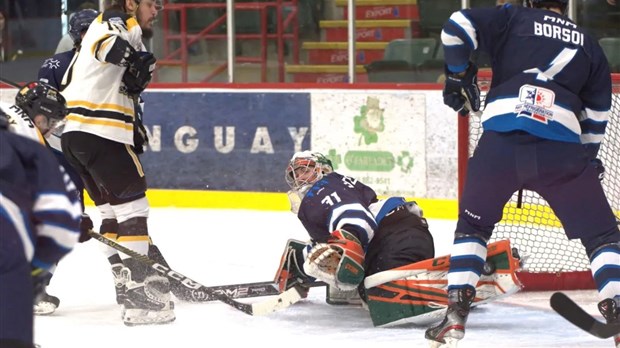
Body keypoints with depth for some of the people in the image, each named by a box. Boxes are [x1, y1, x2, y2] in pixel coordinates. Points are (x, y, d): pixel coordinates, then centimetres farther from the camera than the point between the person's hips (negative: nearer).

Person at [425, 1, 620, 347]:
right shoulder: (588, 44, 22)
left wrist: (459, 76, 17)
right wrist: (589, 156, 35)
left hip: (501, 143, 0)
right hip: (562, 148, 0)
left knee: (473, 224, 20)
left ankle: (456, 315, 9)